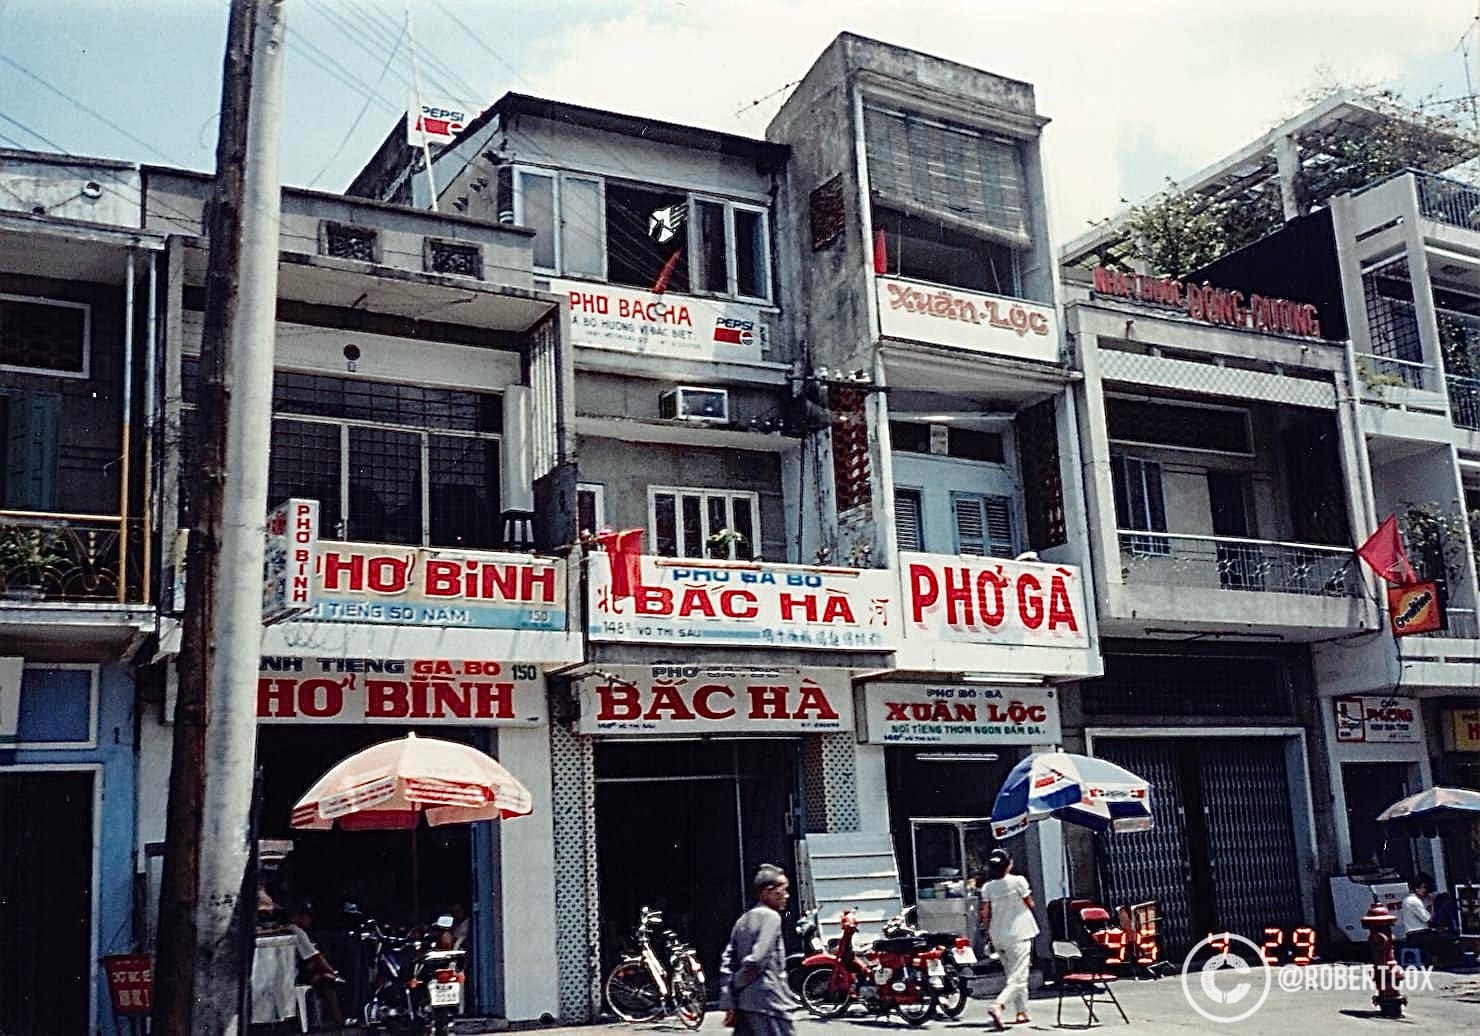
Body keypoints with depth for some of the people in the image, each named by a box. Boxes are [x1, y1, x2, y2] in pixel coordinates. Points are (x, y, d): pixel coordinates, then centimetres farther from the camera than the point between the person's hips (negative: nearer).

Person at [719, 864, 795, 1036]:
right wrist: (738, 982, -2)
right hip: (768, 1002, -8)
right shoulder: (770, 916, -10)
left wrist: (728, 1004, 6)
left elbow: (727, 963, 10)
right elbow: (757, 959, -19)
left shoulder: (743, 920, 15)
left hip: (744, 1003, 8)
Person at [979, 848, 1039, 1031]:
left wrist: (988, 932, 17)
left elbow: (985, 914, 2)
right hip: (1018, 935, -5)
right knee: (1018, 978, -8)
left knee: (1013, 975, 21)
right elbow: (1030, 904, 0)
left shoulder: (987, 887, -1)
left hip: (998, 937, 5)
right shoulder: (1018, 881, -11)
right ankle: (998, 1007, -29)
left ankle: (1021, 1012, 25)